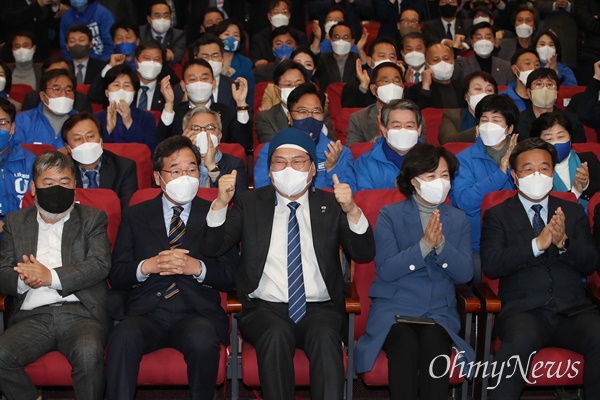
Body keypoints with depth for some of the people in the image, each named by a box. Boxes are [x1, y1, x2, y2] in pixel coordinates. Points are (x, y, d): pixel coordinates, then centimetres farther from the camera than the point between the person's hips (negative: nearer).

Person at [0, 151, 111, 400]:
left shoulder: (92, 218, 13)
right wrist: (22, 280, -13)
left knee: (88, 352, -35)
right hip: (32, 317, 3)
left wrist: (51, 276, -13)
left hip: (81, 313, -2)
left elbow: (101, 265, -3)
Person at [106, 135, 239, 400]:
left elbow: (231, 276, 8)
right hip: (146, 311, 1)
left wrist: (197, 267, -11)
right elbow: (116, 274, 12)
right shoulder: (135, 216, 18)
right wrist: (147, 266, -9)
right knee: (123, 337, -35)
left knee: (203, 339, -36)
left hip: (197, 311, 0)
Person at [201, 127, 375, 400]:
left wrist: (352, 211, -19)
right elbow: (213, 248, 2)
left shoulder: (330, 206, 11)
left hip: (319, 309, 0)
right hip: (265, 308, 0)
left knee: (325, 336, -32)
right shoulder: (250, 203, 12)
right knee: (276, 334, -33)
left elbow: (364, 254, 0)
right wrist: (221, 203, -16)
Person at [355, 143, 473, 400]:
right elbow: (385, 270, -7)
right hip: (393, 308, -2)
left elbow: (465, 273, 2)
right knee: (406, 345, -34)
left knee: (435, 345, -32)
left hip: (439, 311, 2)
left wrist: (441, 244, -14)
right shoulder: (389, 215, 6)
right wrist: (424, 245, -17)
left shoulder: (458, 220, 14)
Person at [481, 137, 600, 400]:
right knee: (521, 339, -37)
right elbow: (491, 265, -4)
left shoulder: (573, 212, 20)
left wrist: (564, 242, -11)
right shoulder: (497, 215, 12)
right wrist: (537, 245, -16)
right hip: (524, 309, -2)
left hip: (573, 309, 3)